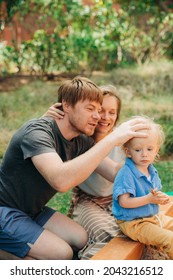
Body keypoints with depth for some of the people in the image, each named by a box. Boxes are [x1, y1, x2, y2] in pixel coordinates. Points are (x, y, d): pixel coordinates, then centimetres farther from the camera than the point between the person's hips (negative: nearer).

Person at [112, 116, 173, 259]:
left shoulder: (152, 171, 4)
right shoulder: (126, 174, -23)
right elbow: (124, 202, -27)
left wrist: (160, 197, -7)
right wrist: (149, 199, -30)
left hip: (154, 216, 9)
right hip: (134, 223, -9)